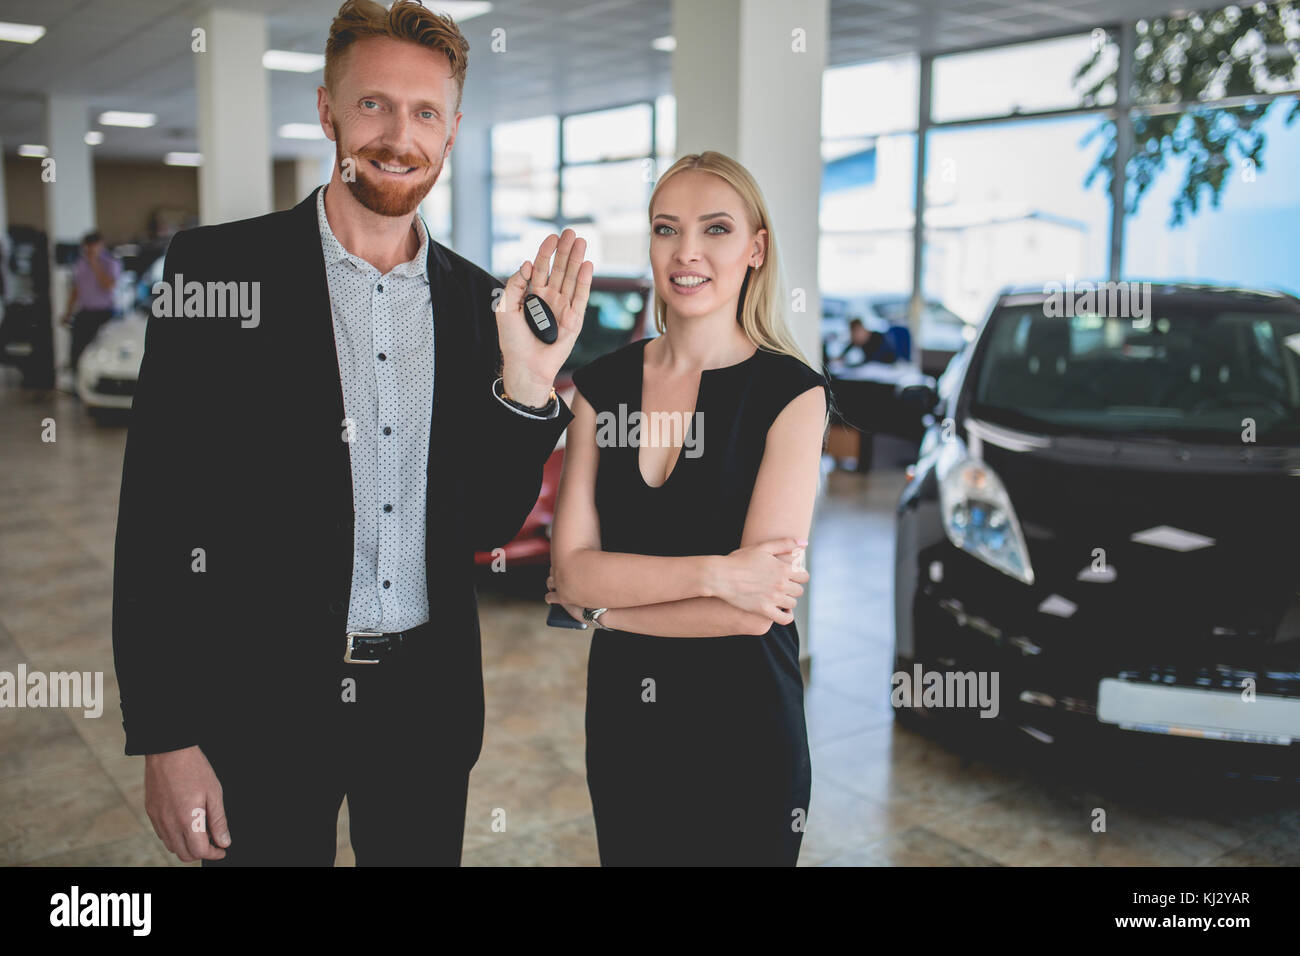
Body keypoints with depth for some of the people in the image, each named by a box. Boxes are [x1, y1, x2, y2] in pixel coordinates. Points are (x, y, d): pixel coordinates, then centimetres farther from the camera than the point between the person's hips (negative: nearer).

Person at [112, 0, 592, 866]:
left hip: (429, 702, 3)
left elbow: (488, 525, 3)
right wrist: (164, 737, -10)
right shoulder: (215, 268, -8)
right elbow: (157, 514, -8)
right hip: (261, 701, -3)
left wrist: (528, 385, -13)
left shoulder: (477, 299, 2)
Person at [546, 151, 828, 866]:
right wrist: (714, 572, -21)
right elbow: (571, 567, -8)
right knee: (627, 853, 20)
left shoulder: (791, 392, -13)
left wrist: (598, 607, -12)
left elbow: (755, 611, -20)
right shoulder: (604, 383, 0)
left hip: (743, 723, -4)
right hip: (622, 716, 4)